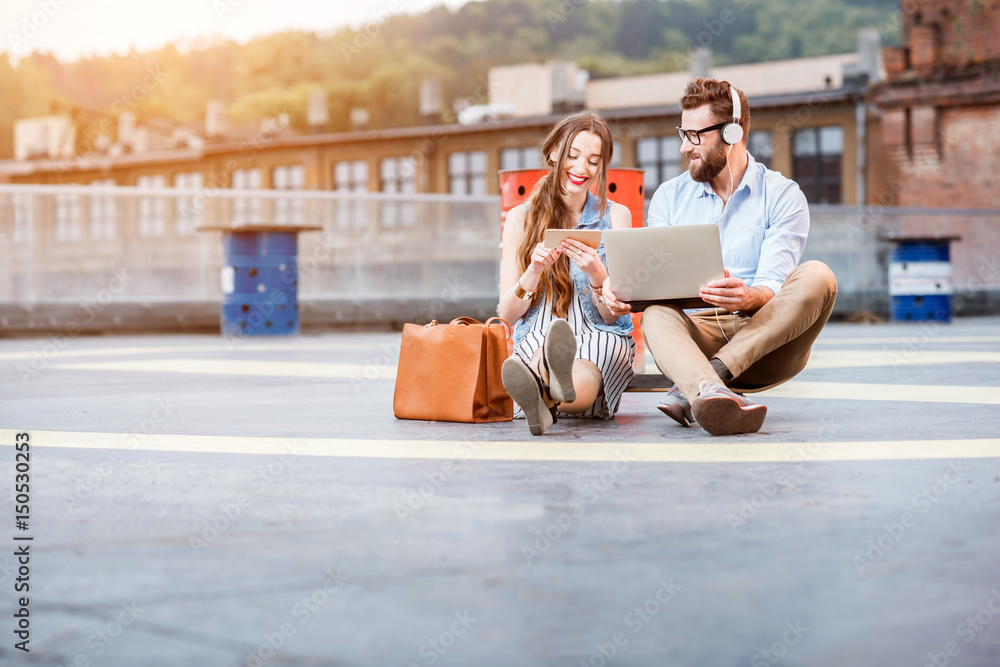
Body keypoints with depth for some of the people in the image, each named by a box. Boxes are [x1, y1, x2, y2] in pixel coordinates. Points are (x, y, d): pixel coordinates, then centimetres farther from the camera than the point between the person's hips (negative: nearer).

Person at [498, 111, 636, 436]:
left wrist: (596, 274, -16)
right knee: (552, 332, -40)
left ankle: (541, 398, -75)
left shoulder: (616, 216, 11)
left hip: (601, 340, 0)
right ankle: (555, 378, -75)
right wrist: (534, 271, -13)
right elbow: (508, 314, 7)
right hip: (535, 339, 0)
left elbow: (615, 315, 6)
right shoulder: (520, 219, 11)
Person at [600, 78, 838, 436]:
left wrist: (750, 297, -35)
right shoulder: (669, 196, 13)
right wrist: (620, 291, -20)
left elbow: (772, 288, -10)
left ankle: (692, 388, -37)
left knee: (816, 276, -29)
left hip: (766, 341, -1)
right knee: (657, 314, -31)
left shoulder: (782, 195, 2)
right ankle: (710, 393, -62)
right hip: (696, 333, 1)